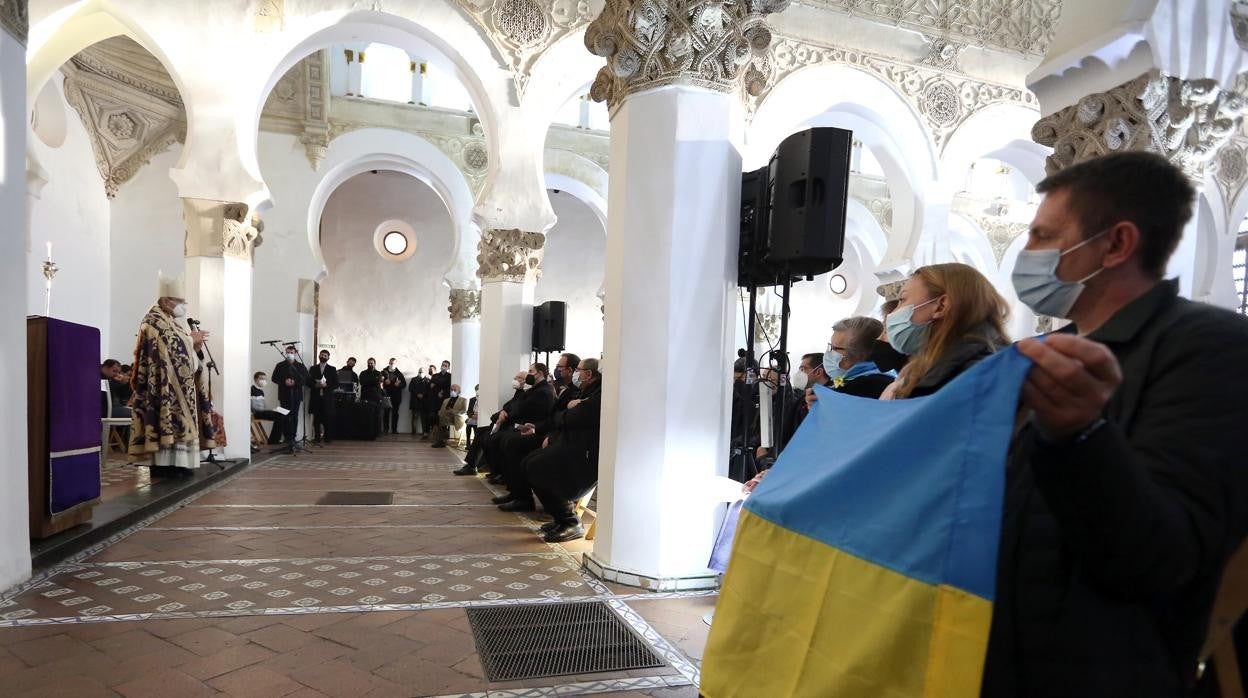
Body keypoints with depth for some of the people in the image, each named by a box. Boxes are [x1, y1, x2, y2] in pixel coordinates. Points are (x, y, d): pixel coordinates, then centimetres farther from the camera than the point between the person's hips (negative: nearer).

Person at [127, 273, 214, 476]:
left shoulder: (173, 321, 19)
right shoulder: (154, 322, -8)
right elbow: (171, 345, -22)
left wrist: (193, 343, -3)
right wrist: (191, 339, -10)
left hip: (179, 384, 9)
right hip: (164, 385, -9)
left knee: (178, 417, 7)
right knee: (167, 417, -11)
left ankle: (177, 461, 9)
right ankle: (162, 463, -8)